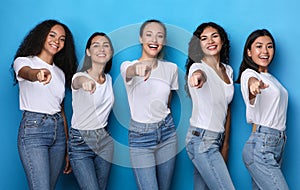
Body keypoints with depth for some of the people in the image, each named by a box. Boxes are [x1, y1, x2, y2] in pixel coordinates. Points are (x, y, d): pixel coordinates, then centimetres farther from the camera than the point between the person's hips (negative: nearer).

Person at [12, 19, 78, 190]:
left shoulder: (60, 72, 17)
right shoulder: (24, 61, 2)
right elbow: (27, 73, -25)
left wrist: (68, 149, 12)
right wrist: (39, 74, -50)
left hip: (59, 130, 6)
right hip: (33, 129, -5)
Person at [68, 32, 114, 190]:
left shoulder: (108, 78, 5)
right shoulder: (80, 77, -16)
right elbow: (78, 81, -42)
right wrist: (85, 81, -66)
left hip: (104, 140, 6)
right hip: (80, 141, -6)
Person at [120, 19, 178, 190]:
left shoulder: (171, 68, 3)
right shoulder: (128, 66, -8)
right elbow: (131, 71, -34)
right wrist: (141, 66, -55)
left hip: (167, 133, 4)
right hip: (140, 136, -3)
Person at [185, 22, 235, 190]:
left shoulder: (228, 70, 11)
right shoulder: (198, 67, -10)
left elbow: (227, 108, 15)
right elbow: (199, 72, -37)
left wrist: (226, 144, 13)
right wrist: (198, 76, -62)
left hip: (218, 139, 7)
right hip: (202, 139, -7)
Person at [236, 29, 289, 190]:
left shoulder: (270, 78, 20)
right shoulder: (249, 73, -6)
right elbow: (251, 80, -32)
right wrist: (254, 85, -55)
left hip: (278, 145, 8)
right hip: (261, 146, -8)